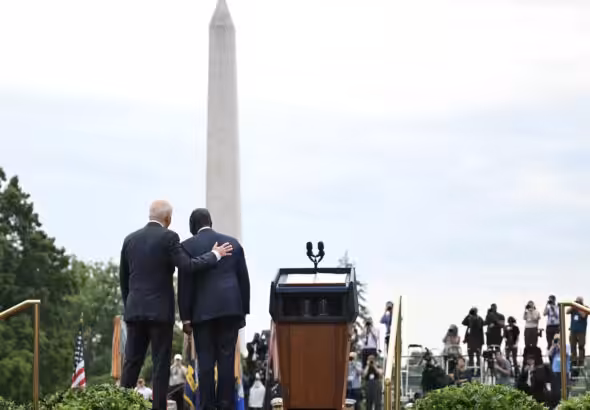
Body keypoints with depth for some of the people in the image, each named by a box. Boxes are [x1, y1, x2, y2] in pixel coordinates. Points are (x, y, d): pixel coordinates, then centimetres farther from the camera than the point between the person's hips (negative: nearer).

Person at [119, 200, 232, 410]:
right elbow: (188, 266, -14)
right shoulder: (168, 237, -8)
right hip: (160, 310, -5)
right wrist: (214, 255, -2)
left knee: (132, 363, 7)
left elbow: (123, 278, 14)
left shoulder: (130, 239, 9)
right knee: (161, 365, 0)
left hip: (134, 310, 5)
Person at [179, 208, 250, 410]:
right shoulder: (233, 243, 10)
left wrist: (185, 317, 0)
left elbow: (184, 285, -3)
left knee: (206, 360, -1)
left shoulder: (188, 246, 1)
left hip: (202, 310, -2)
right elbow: (244, 280, 11)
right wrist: (243, 311, 16)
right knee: (227, 359, 2)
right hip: (231, 308, 2)